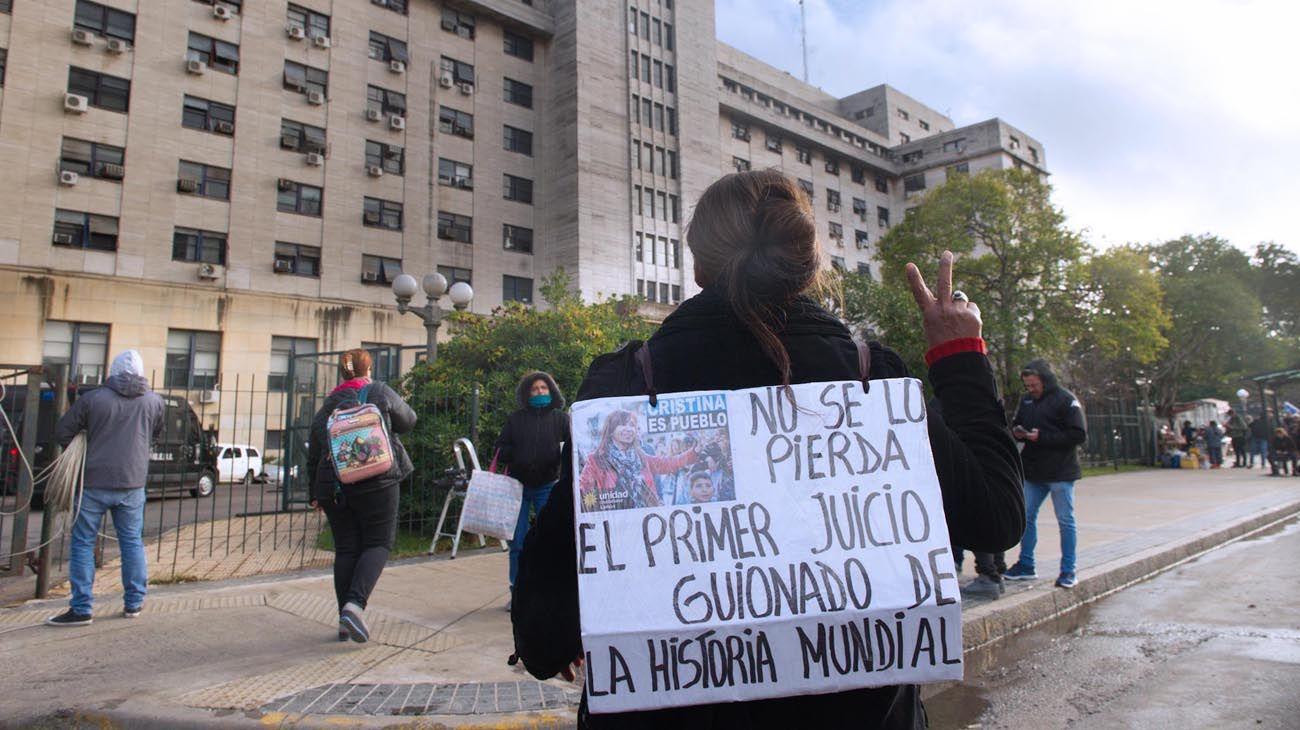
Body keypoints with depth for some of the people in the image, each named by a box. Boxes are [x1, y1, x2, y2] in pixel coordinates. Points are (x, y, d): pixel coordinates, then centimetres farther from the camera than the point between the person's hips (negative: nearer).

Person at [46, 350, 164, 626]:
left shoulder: (92, 399, -7)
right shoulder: (154, 401, -1)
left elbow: (62, 432, 1)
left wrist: (80, 450, 18)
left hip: (95, 483, -2)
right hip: (132, 484, 2)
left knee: (82, 544, 9)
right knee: (132, 542, 11)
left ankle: (81, 609, 10)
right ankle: (134, 602, 17)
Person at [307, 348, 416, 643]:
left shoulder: (327, 405, 14)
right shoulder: (380, 392, 1)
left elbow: (313, 452, 17)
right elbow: (408, 421, 10)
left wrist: (315, 493, 23)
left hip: (333, 486, 4)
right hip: (376, 482, -4)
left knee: (346, 549, 9)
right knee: (378, 543, 3)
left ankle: (346, 621, 12)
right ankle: (356, 602, -18)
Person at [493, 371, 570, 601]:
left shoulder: (561, 418, 4)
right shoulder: (515, 419, 8)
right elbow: (501, 450, 7)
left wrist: (561, 453, -25)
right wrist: (516, 457, -11)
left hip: (547, 487, -1)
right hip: (518, 485, 2)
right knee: (517, 543, 5)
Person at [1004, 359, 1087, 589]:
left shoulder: (1066, 400, -10)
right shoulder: (1026, 400, 10)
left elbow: (1079, 434, -15)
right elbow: (1016, 422, 22)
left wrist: (1042, 437, -20)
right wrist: (1017, 431, -2)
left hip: (1060, 472, -7)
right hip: (1033, 472, 7)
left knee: (1065, 520, 2)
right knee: (1026, 517, 10)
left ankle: (1068, 571, 12)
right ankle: (1026, 565, 20)